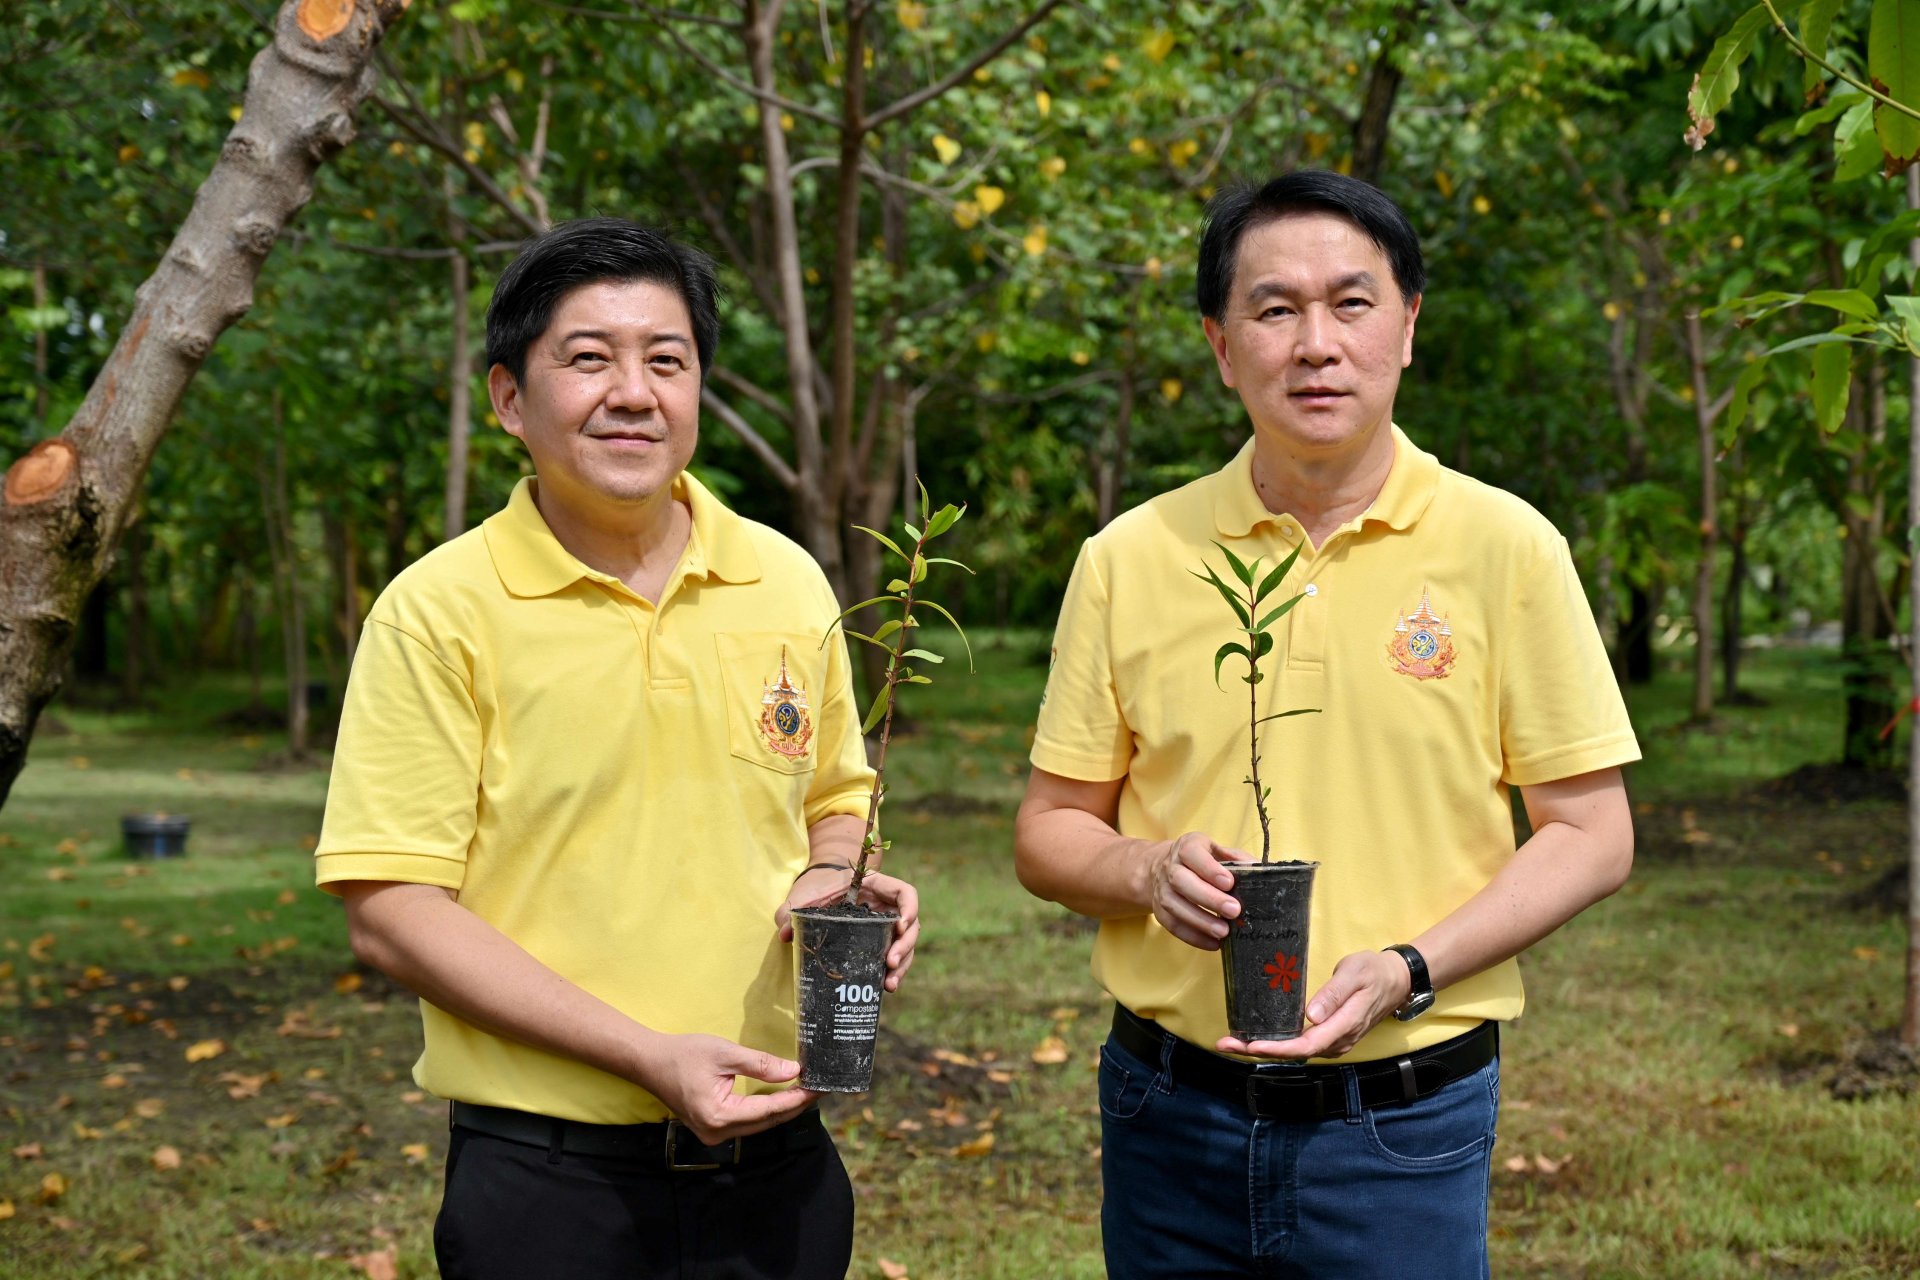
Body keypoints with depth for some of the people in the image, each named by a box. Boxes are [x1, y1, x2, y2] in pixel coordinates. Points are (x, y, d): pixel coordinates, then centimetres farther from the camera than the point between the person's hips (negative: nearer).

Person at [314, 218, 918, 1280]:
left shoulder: (789, 585, 4)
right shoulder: (440, 612, -8)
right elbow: (392, 912, -12)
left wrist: (836, 880, -4)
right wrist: (649, 1057, -18)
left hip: (775, 1158, 4)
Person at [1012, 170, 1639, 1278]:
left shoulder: (1505, 547, -4)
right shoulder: (1129, 560, 1)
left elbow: (1592, 834, -2)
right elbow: (1051, 830, 8)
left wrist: (1411, 969, -15)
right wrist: (1150, 870, -14)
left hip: (1404, 1131, -2)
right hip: (1171, 1119, 2)